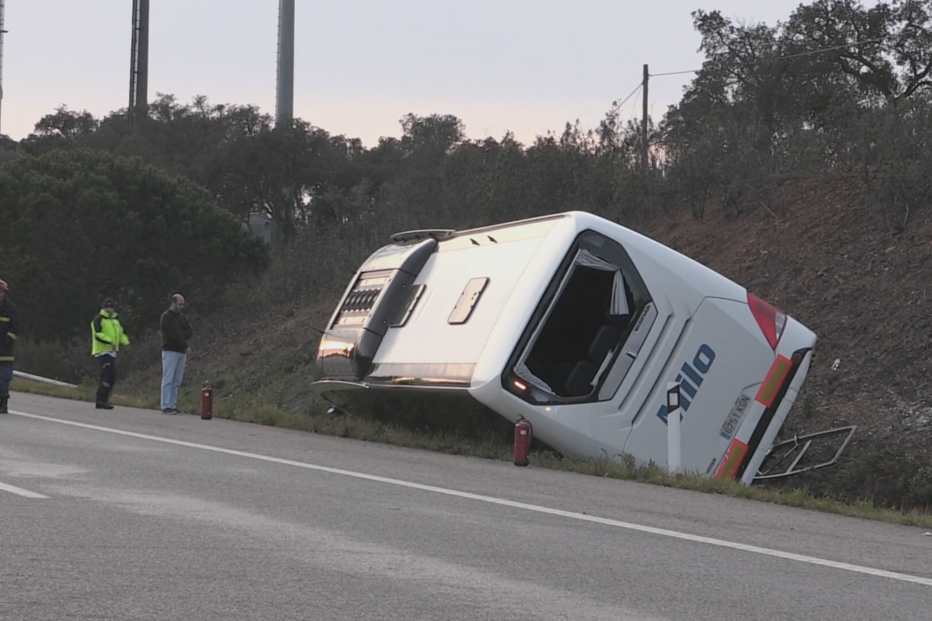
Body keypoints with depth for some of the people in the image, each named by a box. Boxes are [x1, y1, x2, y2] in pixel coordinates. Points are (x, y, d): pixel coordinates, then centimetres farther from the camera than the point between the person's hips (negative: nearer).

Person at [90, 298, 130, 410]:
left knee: (111, 377, 10)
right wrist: (110, 341, -29)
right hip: (102, 351, -9)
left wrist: (125, 342, 4)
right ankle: (101, 400, -14)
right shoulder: (99, 319, -8)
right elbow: (97, 334, -19)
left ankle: (102, 400, 17)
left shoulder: (115, 320, 19)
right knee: (108, 376, -17)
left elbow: (121, 333, 24)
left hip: (112, 352, 9)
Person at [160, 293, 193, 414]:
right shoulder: (167, 317, -6)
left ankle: (173, 405, 7)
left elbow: (190, 332, 8)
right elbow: (174, 333, -15)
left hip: (181, 352, 7)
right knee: (168, 380, -8)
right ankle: (166, 406, -10)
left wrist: (182, 335, -12)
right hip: (170, 351, -7)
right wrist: (186, 346, -13)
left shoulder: (182, 318, 18)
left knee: (177, 381, 5)